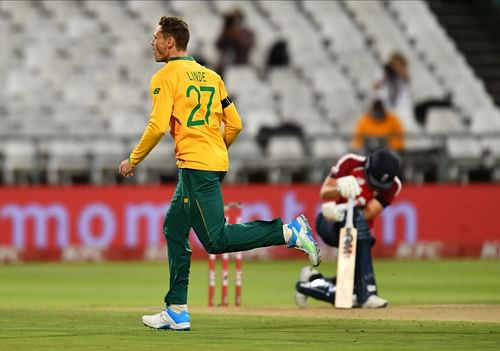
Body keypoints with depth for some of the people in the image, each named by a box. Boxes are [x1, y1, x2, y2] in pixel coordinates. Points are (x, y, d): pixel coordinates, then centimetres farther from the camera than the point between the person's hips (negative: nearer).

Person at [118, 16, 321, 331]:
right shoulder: (210, 75, 17)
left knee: (217, 240, -10)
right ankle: (176, 312, 14)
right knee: (174, 229, 15)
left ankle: (289, 232, -18)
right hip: (216, 162, 9)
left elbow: (158, 126, -16)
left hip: (195, 165, -9)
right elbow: (235, 124, 15)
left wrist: (133, 160, -4)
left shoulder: (166, 76, -6)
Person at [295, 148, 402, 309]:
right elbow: (324, 193, -13)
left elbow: (368, 213, -21)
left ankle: (313, 280, 19)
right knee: (358, 221, -40)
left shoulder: (392, 186, -10)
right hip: (329, 223, -3)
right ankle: (367, 292, -47)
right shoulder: (351, 163, -14)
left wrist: (341, 212, -40)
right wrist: (340, 188, -37)